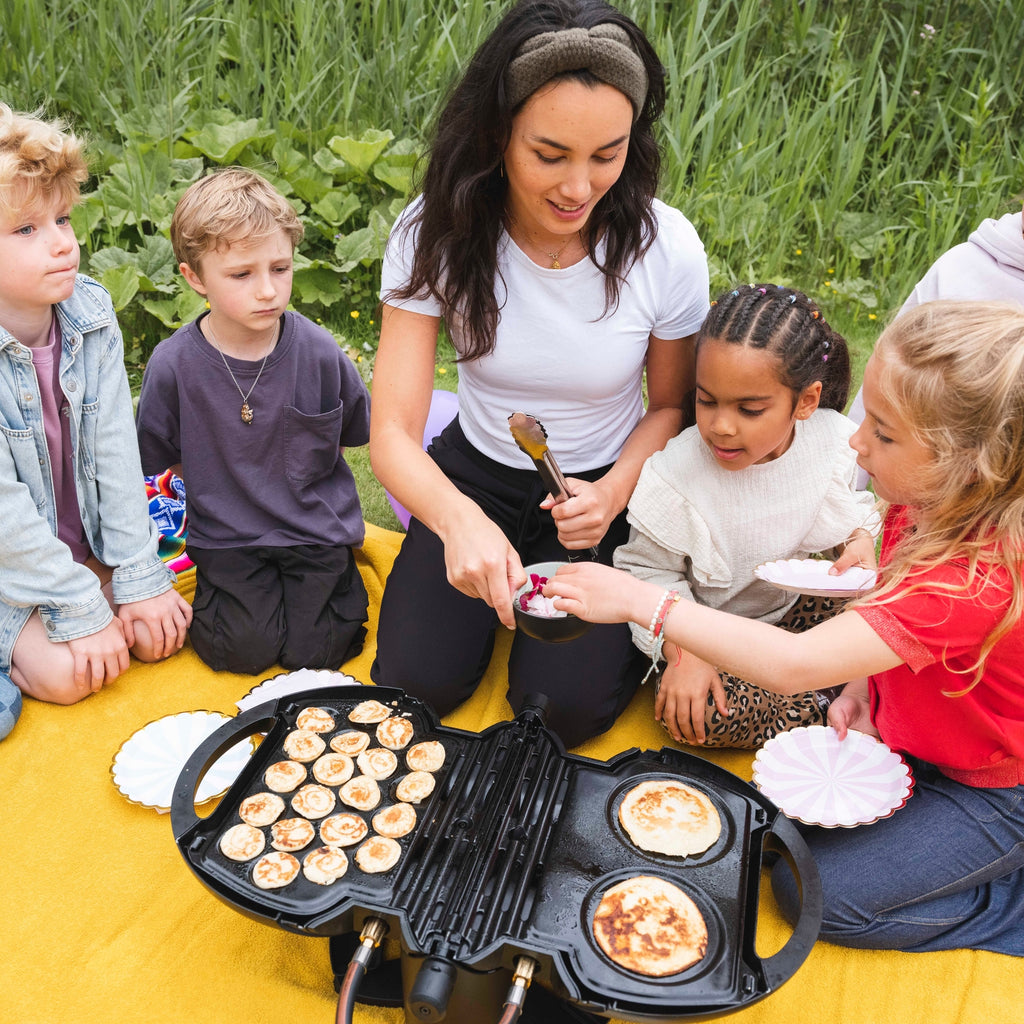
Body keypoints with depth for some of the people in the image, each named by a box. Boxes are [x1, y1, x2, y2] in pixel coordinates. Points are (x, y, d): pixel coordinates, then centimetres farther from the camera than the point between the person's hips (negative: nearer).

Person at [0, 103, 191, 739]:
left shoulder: (91, 312, -11)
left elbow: (116, 449, -9)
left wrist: (140, 577, -9)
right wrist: (81, 608, -20)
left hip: (88, 542, 5)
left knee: (163, 631, -5)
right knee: (67, 676, -19)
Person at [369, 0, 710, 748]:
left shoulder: (667, 249, -19)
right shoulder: (438, 234, -19)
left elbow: (671, 405, -1)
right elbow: (393, 431, -22)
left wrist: (614, 492, -22)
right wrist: (458, 518, -44)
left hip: (604, 493, -1)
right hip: (475, 479, 2)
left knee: (565, 706, -14)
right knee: (417, 681, -11)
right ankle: (488, 581, 21)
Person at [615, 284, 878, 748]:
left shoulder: (833, 441, -15)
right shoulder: (675, 478, -26)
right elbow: (648, 571, -15)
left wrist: (861, 541, -14)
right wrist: (683, 650, -27)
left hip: (797, 606, 4)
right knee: (702, 711, -30)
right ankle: (829, 713, -11)